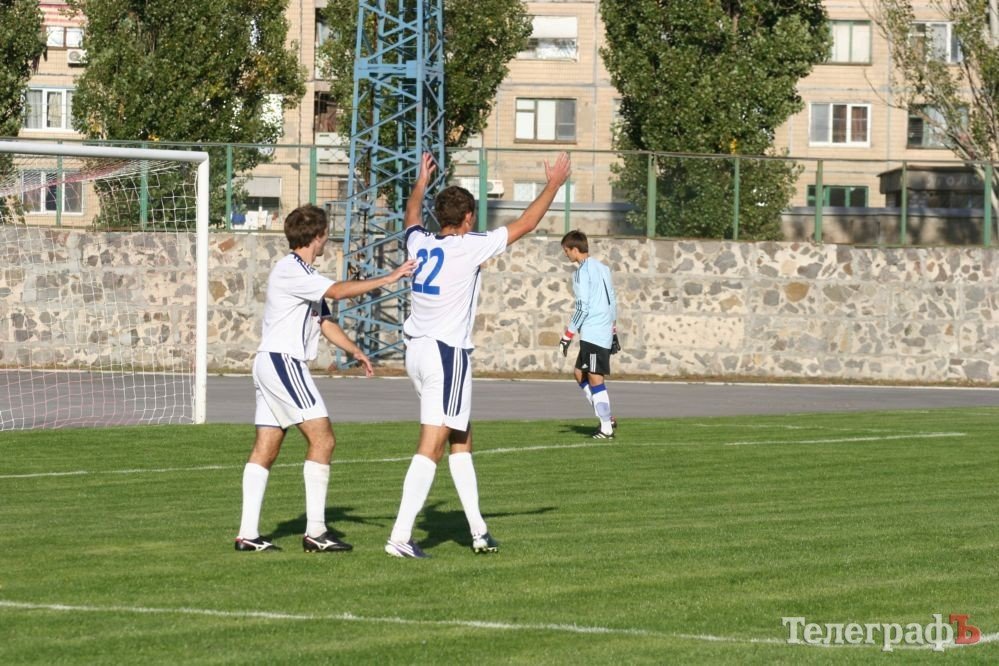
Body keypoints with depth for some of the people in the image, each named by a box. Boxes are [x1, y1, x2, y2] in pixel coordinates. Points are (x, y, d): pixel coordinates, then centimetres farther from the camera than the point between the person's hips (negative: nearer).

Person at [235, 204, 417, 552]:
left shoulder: (303, 274, 20)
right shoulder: (289, 270, -13)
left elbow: (323, 320, 27)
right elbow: (338, 290, -25)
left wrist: (354, 350, 18)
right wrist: (388, 278, -22)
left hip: (270, 365, 11)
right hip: (282, 361, -11)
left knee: (265, 448, 6)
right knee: (322, 438, -11)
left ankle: (248, 533, 4)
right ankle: (315, 531, -13)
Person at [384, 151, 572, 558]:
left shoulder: (419, 244, 6)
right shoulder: (469, 247, -10)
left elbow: (412, 216, 32)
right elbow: (526, 223, -2)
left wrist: (422, 182, 49)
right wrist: (554, 184, 11)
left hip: (416, 350, 8)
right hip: (447, 353, -8)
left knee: (461, 440, 17)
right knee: (431, 448, -9)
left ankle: (478, 532, 19)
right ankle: (400, 537, -16)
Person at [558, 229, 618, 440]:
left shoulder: (582, 272, -11)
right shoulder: (602, 268, 16)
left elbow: (582, 308, -16)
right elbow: (612, 302, 21)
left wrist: (567, 336, -11)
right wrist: (613, 333, 26)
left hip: (592, 333, -9)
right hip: (605, 332, 9)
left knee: (595, 379, -6)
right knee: (580, 373, 16)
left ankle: (606, 428, -6)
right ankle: (606, 418, 12)